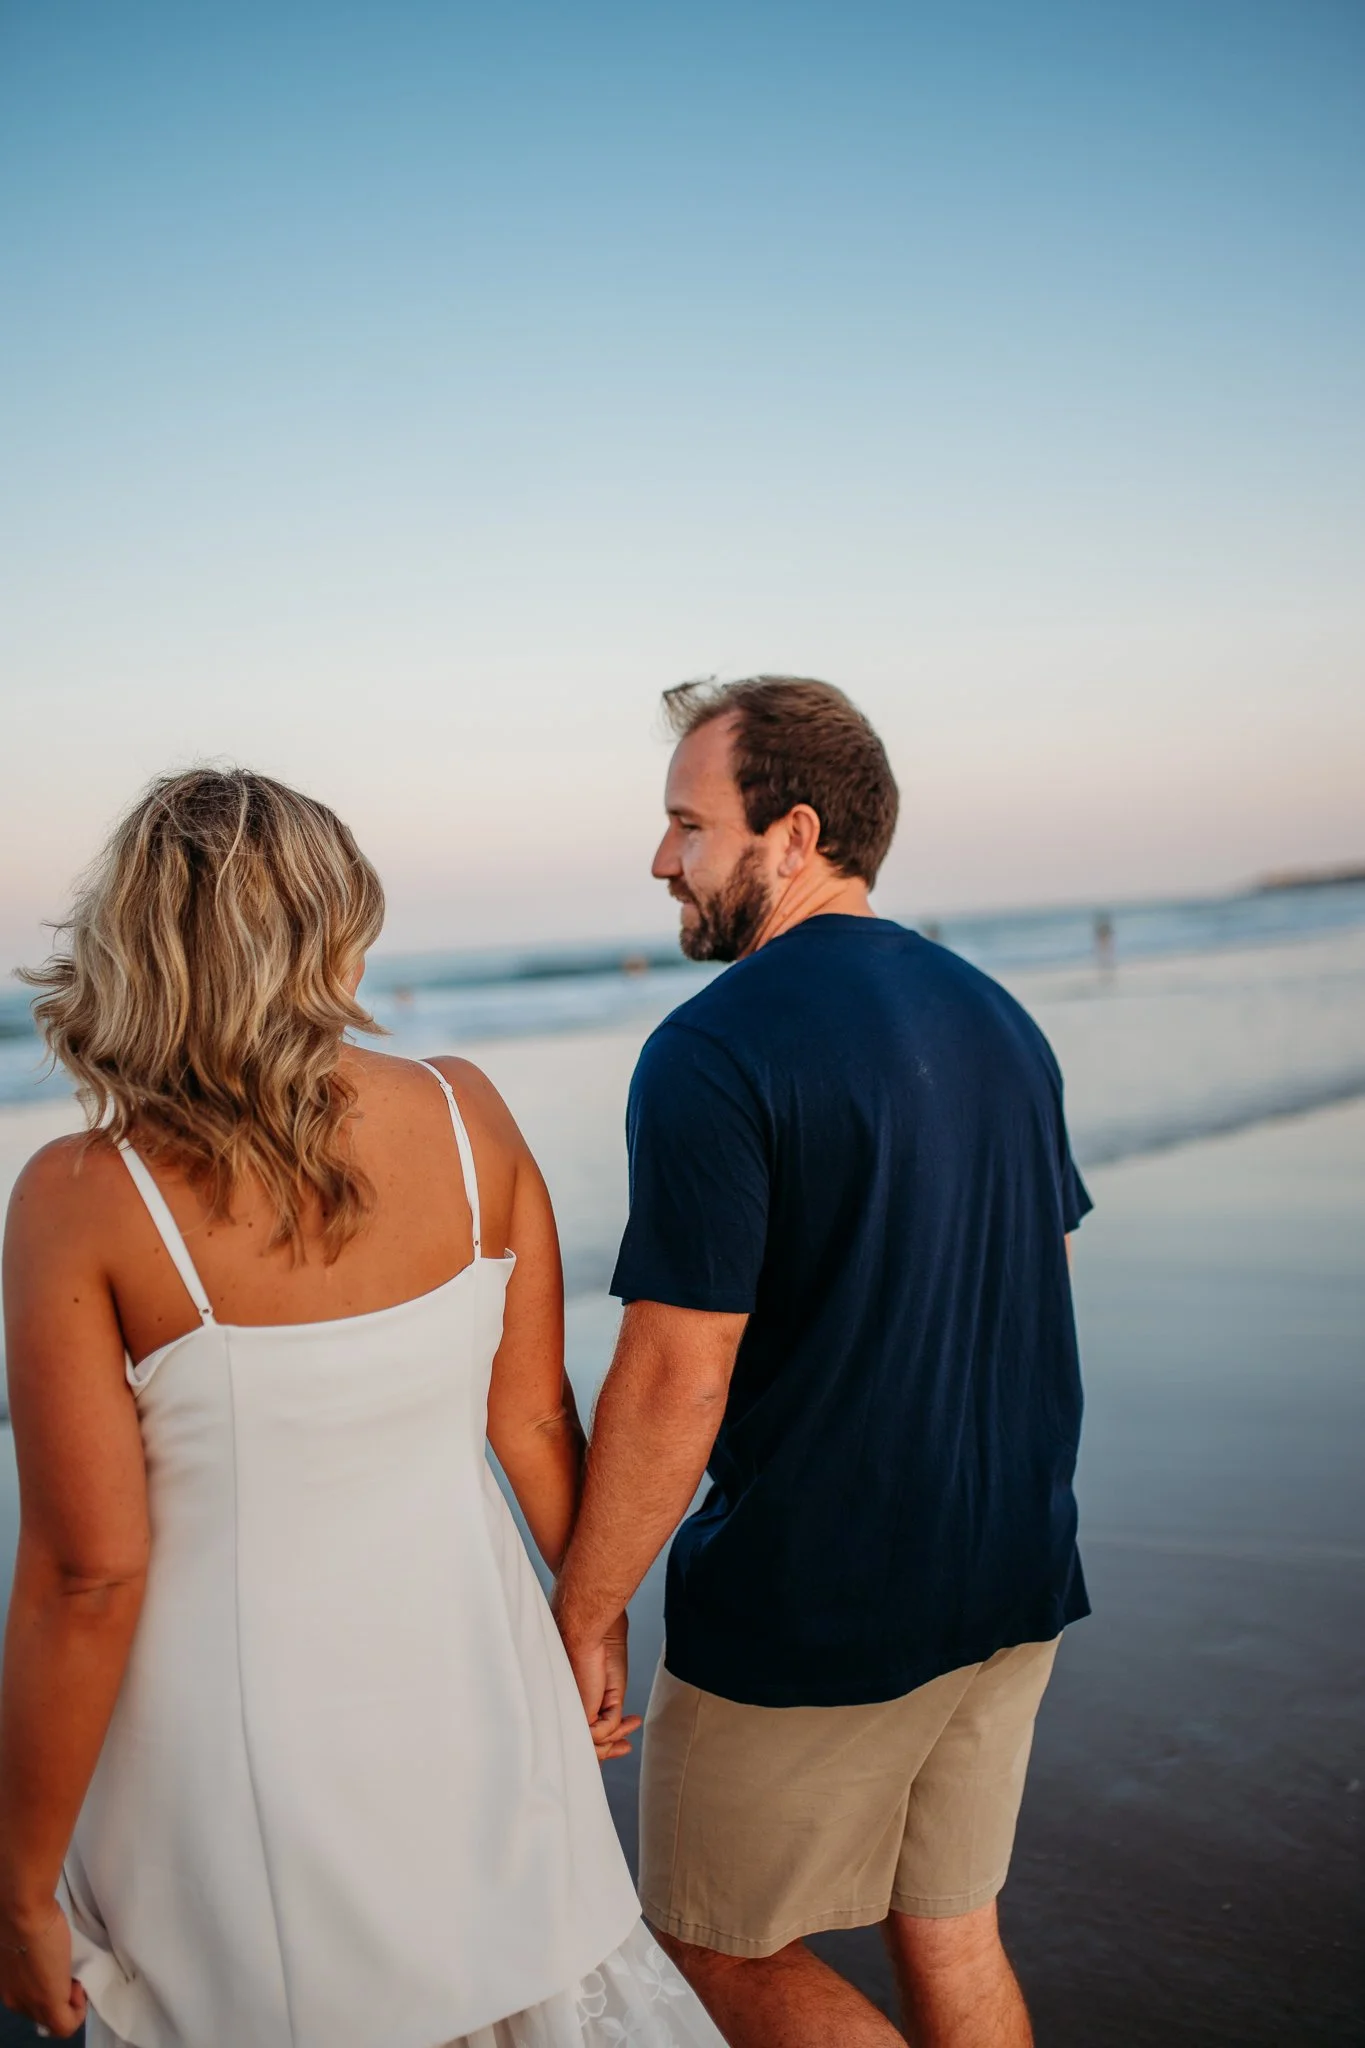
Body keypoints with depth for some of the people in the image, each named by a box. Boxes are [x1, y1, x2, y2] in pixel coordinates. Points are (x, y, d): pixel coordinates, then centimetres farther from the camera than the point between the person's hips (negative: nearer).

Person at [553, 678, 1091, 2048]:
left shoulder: (714, 1053, -20)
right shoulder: (995, 1019, 5)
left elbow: (674, 1384, -21)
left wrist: (580, 1621, -9)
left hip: (806, 1615, -7)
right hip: (1013, 1586, 8)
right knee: (948, 1928, 23)